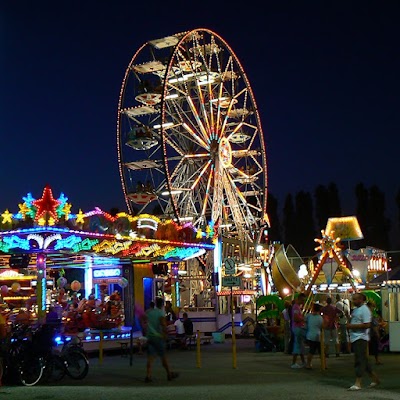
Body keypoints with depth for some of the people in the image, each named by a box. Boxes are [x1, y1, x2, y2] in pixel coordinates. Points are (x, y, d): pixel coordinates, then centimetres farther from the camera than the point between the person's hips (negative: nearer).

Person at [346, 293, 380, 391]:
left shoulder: (364, 310, -13)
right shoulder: (355, 309, 17)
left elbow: (367, 324, -21)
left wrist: (352, 326, -19)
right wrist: (349, 325, 9)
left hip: (361, 338, -10)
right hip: (355, 338, 10)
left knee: (360, 360, -9)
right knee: (363, 360, 14)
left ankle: (358, 383, -8)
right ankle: (375, 378, 25)